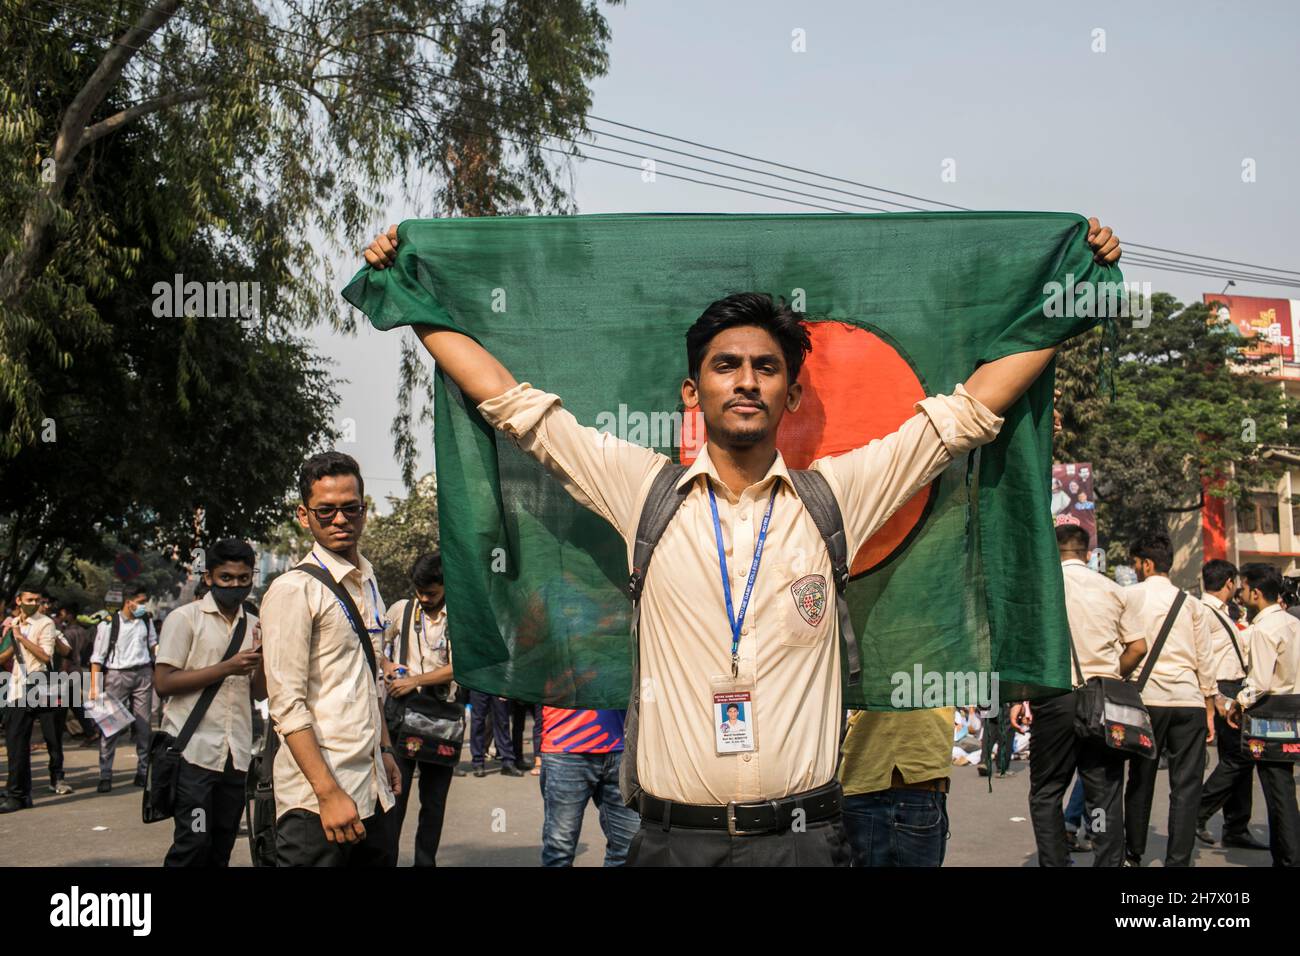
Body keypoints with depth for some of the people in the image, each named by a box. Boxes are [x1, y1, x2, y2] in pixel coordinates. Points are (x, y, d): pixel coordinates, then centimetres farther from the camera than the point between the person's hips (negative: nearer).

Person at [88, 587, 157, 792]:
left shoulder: (146, 621, 8)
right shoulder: (108, 624, -6)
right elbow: (97, 657, -5)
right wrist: (94, 686, -10)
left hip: (143, 674, 4)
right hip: (117, 675, -4)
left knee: (143, 725, 5)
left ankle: (142, 772, 12)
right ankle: (105, 775, 2)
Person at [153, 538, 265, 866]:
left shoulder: (254, 626, 14)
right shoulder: (184, 618, -2)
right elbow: (163, 682, -10)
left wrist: (263, 659, -6)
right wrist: (226, 668, -16)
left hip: (236, 754, 5)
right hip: (194, 752, -5)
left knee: (222, 846, 8)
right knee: (192, 843, -8)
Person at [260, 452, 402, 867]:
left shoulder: (366, 583, 15)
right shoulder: (293, 590, -10)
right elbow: (287, 705, -15)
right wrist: (329, 793, -19)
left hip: (368, 788, 7)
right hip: (316, 798, -7)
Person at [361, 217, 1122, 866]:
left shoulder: (836, 496, 3)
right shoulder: (644, 491, 4)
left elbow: (975, 404, 6)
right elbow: (509, 401, 7)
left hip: (802, 834, 0)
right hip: (673, 835, 0)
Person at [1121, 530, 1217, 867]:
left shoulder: (1130, 596, 1)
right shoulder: (1192, 603, 8)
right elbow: (1204, 661, 8)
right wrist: (1210, 709, 13)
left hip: (1147, 699, -1)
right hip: (1189, 701, 1)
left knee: (1140, 781, 10)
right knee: (1186, 786, 3)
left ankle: (1133, 854, 20)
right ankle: (1177, 861, 0)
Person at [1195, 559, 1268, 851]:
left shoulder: (1221, 613, 19)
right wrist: (1216, 698, -24)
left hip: (1235, 692, 10)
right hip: (1223, 692, -10)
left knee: (1241, 759, 12)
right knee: (1237, 758, -11)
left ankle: (1236, 830, 18)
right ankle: (1198, 815, -2)